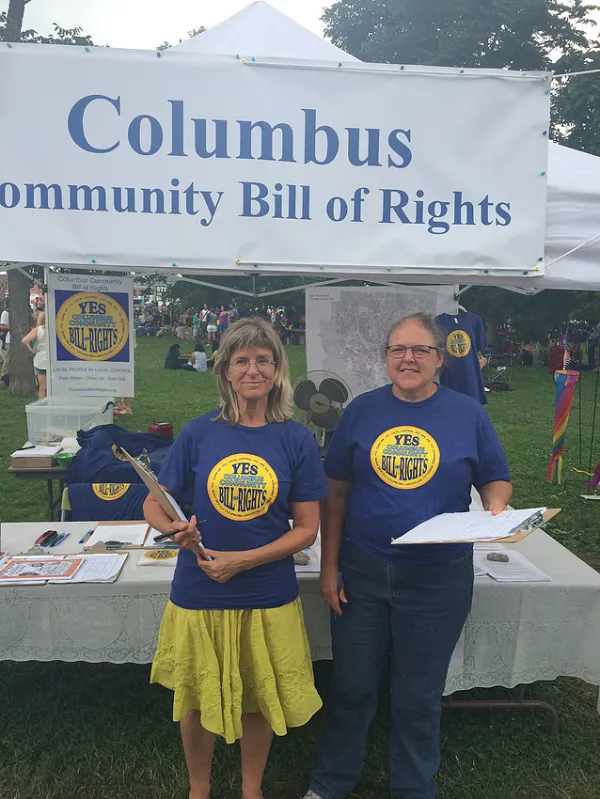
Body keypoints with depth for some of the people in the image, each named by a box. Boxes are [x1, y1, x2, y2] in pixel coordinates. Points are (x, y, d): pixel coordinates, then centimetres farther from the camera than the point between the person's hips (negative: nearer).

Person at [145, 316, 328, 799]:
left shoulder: (296, 439, -7)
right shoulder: (199, 433, -6)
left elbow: (306, 528, -5)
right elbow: (154, 504, 1)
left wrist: (243, 560, -16)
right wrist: (175, 528, -21)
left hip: (269, 597, 0)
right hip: (198, 595, 1)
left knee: (258, 701, 17)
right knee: (198, 701, 18)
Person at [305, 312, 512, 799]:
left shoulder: (468, 413, -2)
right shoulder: (362, 410, -1)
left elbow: (496, 479, 6)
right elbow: (337, 491, 2)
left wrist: (497, 506, -17)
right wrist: (329, 567, -1)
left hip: (437, 579, -1)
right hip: (362, 574, 1)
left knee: (418, 697, 15)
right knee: (352, 686, 15)